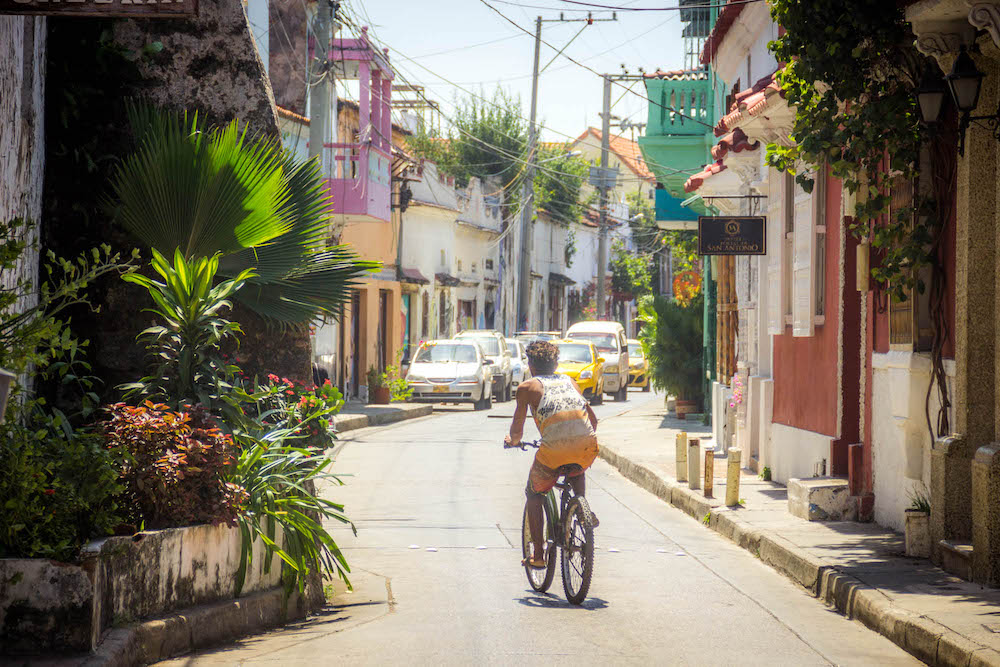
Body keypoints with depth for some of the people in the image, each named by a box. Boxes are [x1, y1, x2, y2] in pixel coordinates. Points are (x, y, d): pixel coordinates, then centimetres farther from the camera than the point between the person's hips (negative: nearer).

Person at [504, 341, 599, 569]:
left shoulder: (527, 387, 16)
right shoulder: (569, 381, 27)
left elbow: (517, 427, 11)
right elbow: (593, 418, 28)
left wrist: (513, 439, 33)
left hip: (554, 448, -3)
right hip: (587, 445, 3)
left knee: (534, 495, 22)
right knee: (576, 471, 40)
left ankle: (538, 555, 17)